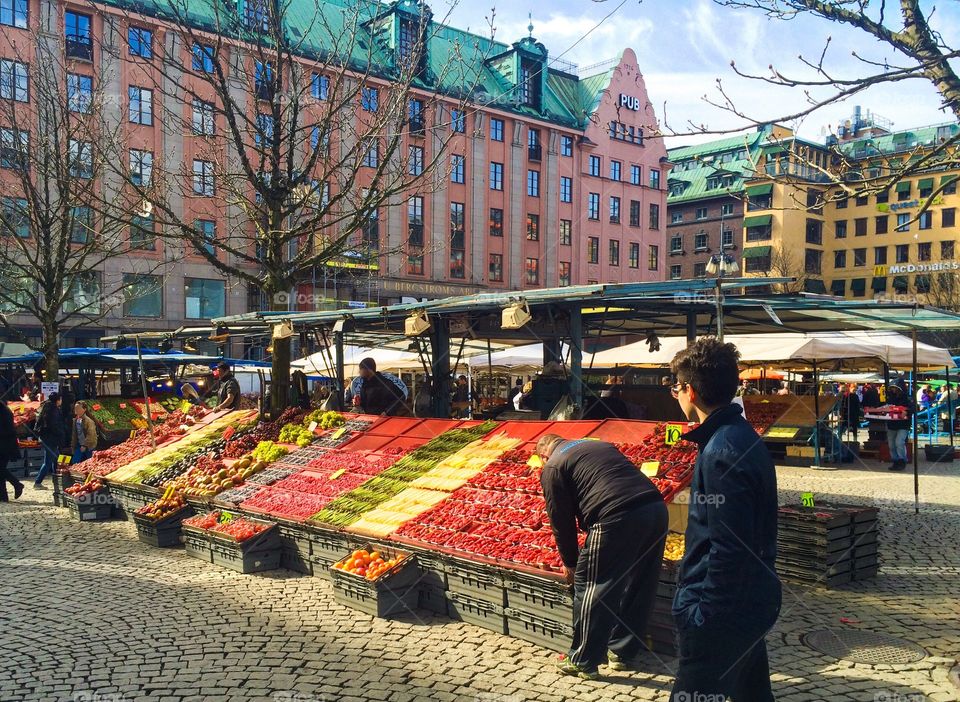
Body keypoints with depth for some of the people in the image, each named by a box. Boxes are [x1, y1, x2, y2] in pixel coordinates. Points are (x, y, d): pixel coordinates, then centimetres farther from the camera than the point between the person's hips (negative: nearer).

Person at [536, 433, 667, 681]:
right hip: (656, 509, 8)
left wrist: (570, 562, 26)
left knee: (591, 588, 8)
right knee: (638, 588, 19)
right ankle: (623, 653, 34)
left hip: (617, 518, -7)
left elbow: (561, 521, 12)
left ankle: (583, 662, 18)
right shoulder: (601, 445, 31)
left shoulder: (553, 467, 11)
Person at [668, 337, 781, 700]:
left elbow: (729, 548, -26)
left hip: (720, 611, -10)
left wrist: (702, 611, -18)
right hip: (753, 600, 10)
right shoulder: (745, 437, 8)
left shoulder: (722, 453, -23)